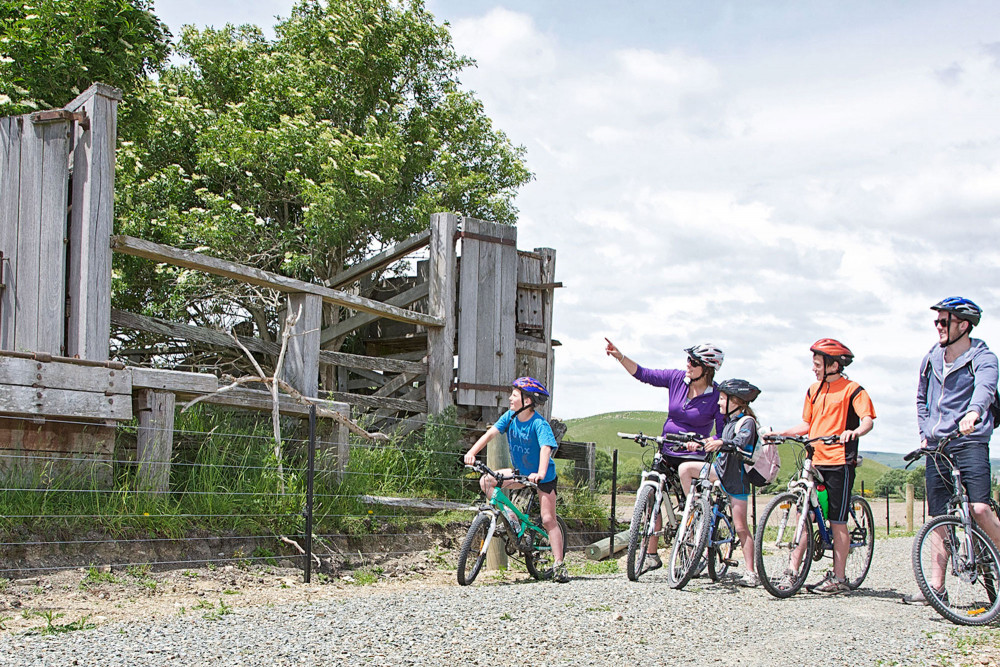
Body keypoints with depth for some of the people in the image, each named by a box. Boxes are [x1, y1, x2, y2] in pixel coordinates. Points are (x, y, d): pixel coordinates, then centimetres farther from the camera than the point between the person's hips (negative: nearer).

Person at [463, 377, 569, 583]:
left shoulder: (539, 424, -26)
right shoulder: (510, 417, -8)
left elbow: (546, 448, -39)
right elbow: (490, 433, -15)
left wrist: (540, 473, -56)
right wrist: (472, 452, -30)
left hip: (543, 477, -6)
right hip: (520, 472, 6)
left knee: (548, 520, -12)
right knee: (486, 481, -12)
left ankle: (559, 565, -6)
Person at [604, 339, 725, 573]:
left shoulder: (717, 395, -12)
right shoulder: (677, 379, -1)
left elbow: (723, 434, -10)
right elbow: (643, 374, 3)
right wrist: (620, 357, -9)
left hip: (693, 457, -4)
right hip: (666, 454, 4)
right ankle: (651, 555, 4)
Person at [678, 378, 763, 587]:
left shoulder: (747, 422, -12)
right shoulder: (730, 421, 15)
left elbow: (741, 443, -29)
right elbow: (718, 442, 21)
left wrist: (720, 443, -46)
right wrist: (699, 443, 5)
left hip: (737, 476, -8)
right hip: (721, 468, 8)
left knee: (741, 527, -6)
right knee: (685, 468, -10)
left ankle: (750, 573, -1)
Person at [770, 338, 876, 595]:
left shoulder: (852, 389, -4)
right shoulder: (814, 390, 16)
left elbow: (868, 420, -14)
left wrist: (854, 432, -35)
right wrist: (780, 433, 9)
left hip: (839, 462, -6)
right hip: (814, 461, 6)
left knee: (837, 521, -1)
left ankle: (838, 578, 5)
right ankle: (793, 570, 6)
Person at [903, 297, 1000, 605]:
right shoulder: (931, 359, 13)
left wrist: (973, 412, -46)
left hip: (970, 443, -5)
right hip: (936, 447, 5)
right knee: (938, 518, 4)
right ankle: (935, 586, 7)